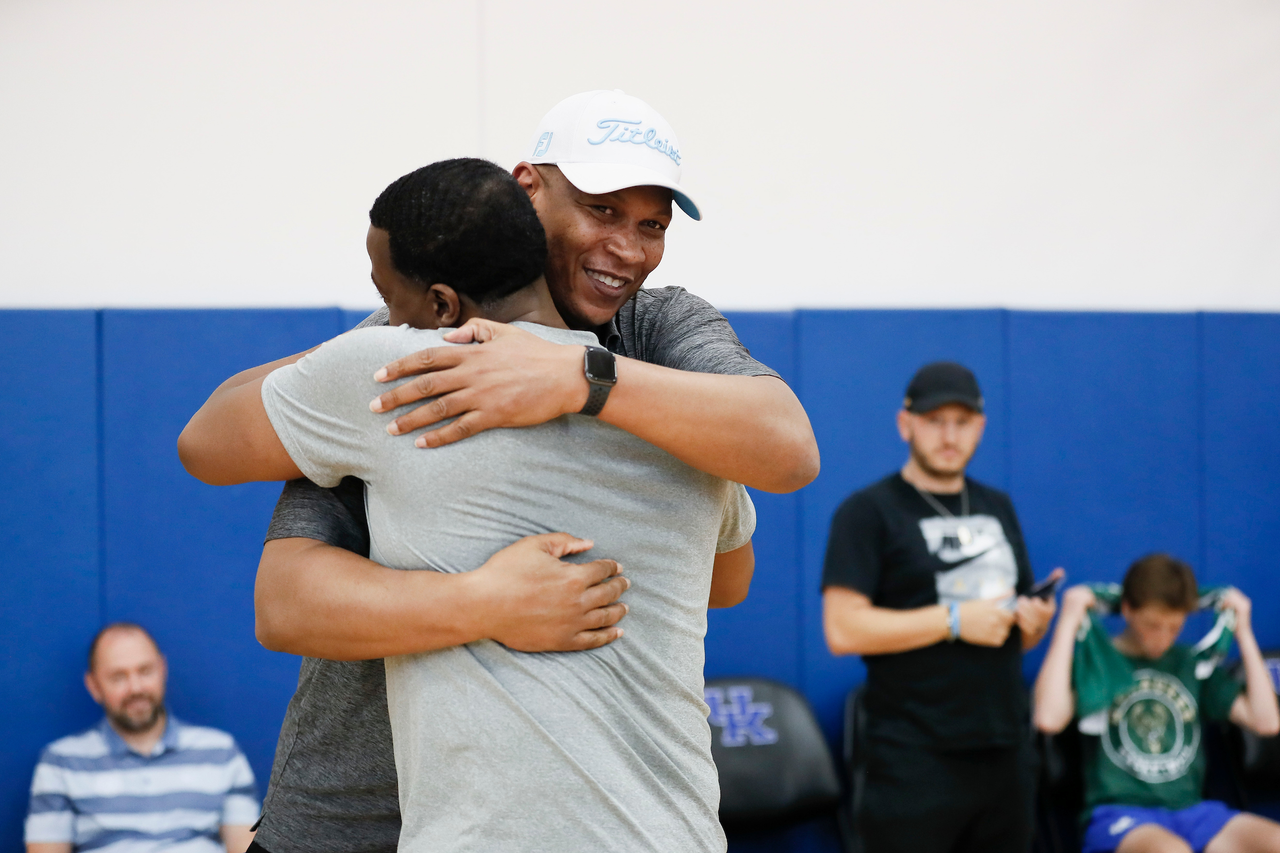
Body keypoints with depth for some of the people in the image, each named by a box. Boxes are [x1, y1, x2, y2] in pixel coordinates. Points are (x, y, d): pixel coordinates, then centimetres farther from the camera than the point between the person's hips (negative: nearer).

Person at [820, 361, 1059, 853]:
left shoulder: (997, 508, 19)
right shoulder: (868, 512, -2)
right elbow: (842, 630, -14)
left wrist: (1033, 623, 3)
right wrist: (955, 620, -16)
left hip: (1002, 752, 7)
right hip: (914, 760, -6)